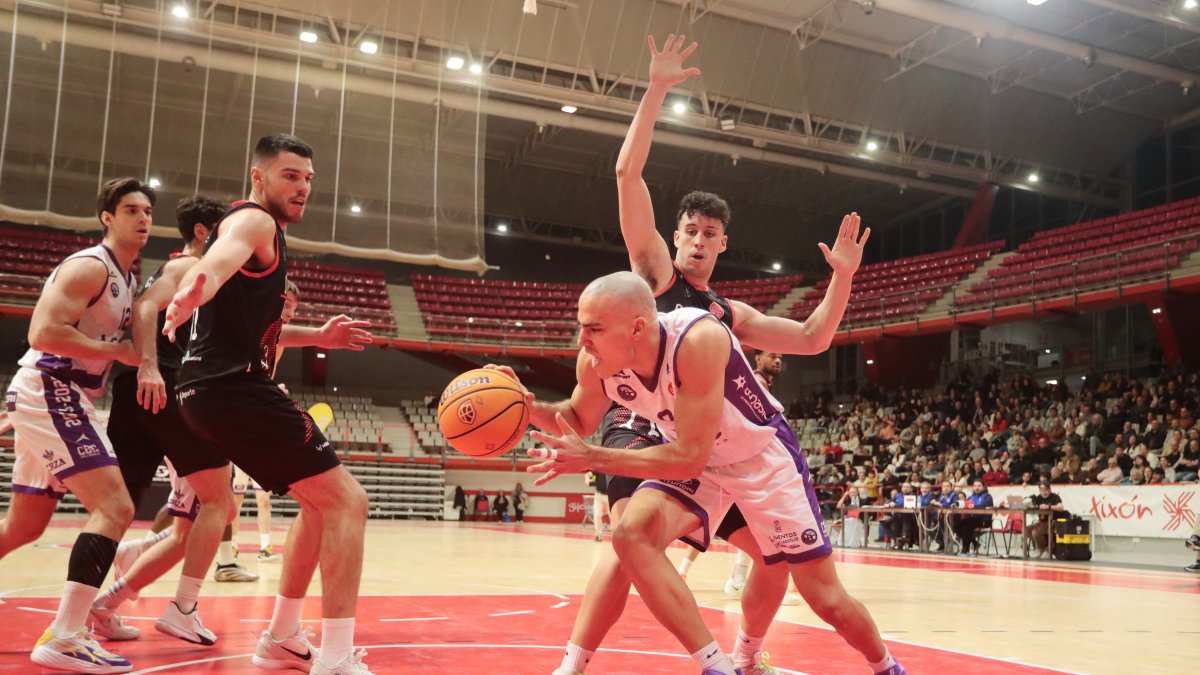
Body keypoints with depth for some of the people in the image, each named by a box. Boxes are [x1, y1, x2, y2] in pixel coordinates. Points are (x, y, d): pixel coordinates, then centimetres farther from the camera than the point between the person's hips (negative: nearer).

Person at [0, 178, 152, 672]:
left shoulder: (126, 280, 18)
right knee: (116, 508, -19)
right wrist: (119, 351, -18)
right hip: (48, 391, -10)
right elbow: (43, 333, -22)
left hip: (59, 398, 10)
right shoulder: (90, 266, -12)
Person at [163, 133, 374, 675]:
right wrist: (190, 295, -56)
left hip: (216, 386, 11)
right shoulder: (255, 220, -8)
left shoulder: (255, 229, 24)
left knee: (321, 500, 21)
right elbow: (216, 262, -34)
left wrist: (318, 336, 28)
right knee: (347, 500, -12)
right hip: (233, 385, -11)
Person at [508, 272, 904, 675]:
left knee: (826, 598, 1)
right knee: (632, 535, -23)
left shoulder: (698, 340, -39)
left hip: (764, 454, -4)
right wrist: (530, 408, -20)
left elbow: (691, 457, -37)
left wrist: (593, 458, -39)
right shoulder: (596, 361, -21)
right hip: (692, 459, 5)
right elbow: (580, 420, 1)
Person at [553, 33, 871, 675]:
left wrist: (841, 278, 5)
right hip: (642, 427, -6)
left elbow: (811, 339, 19)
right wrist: (655, 93, -9)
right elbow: (628, 174, -4)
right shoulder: (653, 271, 6)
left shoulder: (731, 313, 21)